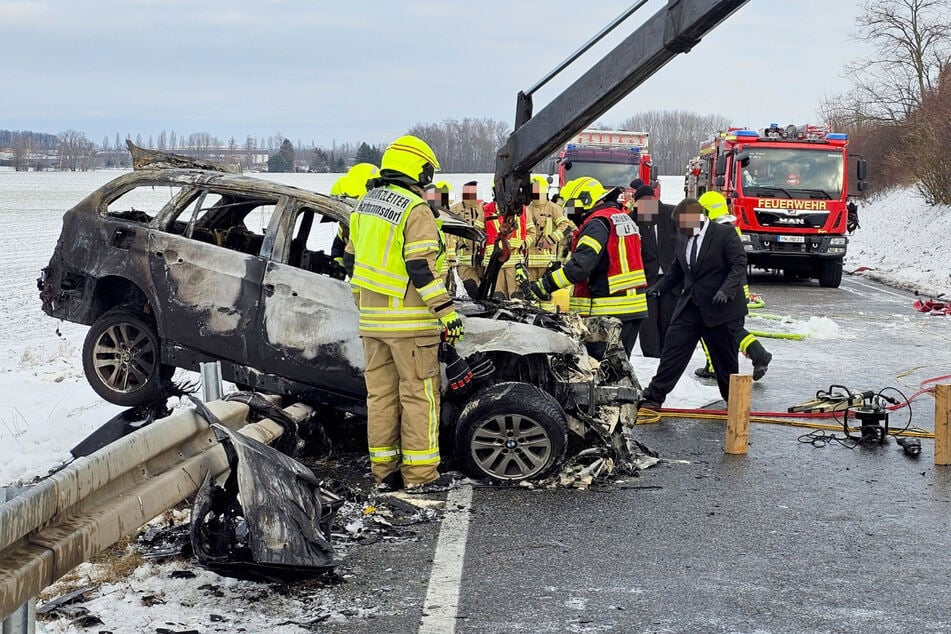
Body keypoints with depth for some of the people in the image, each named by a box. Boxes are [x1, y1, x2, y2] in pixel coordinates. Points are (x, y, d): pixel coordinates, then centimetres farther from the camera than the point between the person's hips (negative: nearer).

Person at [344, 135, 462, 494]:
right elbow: (421, 267, -18)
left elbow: (353, 261, 20)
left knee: (381, 394, 11)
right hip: (409, 320, -7)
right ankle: (419, 475, -1)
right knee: (419, 395, -2)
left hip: (372, 318, 8)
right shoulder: (416, 210, -11)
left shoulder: (365, 206, 14)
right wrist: (445, 310, -15)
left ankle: (384, 472, 15)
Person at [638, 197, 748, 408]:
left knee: (724, 356, 7)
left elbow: (739, 265, -14)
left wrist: (726, 290, -26)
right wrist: (659, 287, 10)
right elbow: (677, 270, 22)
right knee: (673, 349, -2)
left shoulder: (725, 234, -9)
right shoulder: (682, 238, 10)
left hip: (718, 307, -5)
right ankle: (654, 397, -1)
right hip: (689, 305, 5)